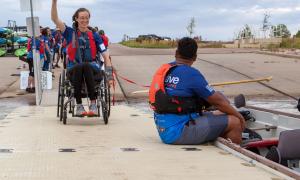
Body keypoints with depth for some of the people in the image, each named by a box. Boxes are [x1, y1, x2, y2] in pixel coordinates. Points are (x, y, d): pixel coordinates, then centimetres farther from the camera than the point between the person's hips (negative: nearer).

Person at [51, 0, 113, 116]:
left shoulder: (94, 36, 11)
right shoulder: (70, 33, 11)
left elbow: (105, 56, 6)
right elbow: (55, 19, -1)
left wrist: (110, 75, -6)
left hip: (92, 68, 0)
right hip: (73, 69, 0)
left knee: (85, 66, -36)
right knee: (78, 67, -36)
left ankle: (93, 103, -37)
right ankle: (79, 105, -32)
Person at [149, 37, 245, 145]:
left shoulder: (163, 70, 9)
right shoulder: (191, 74, -14)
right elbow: (217, 101, -7)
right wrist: (238, 115, 8)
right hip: (178, 132, -9)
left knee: (219, 115, 21)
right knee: (234, 123, -8)